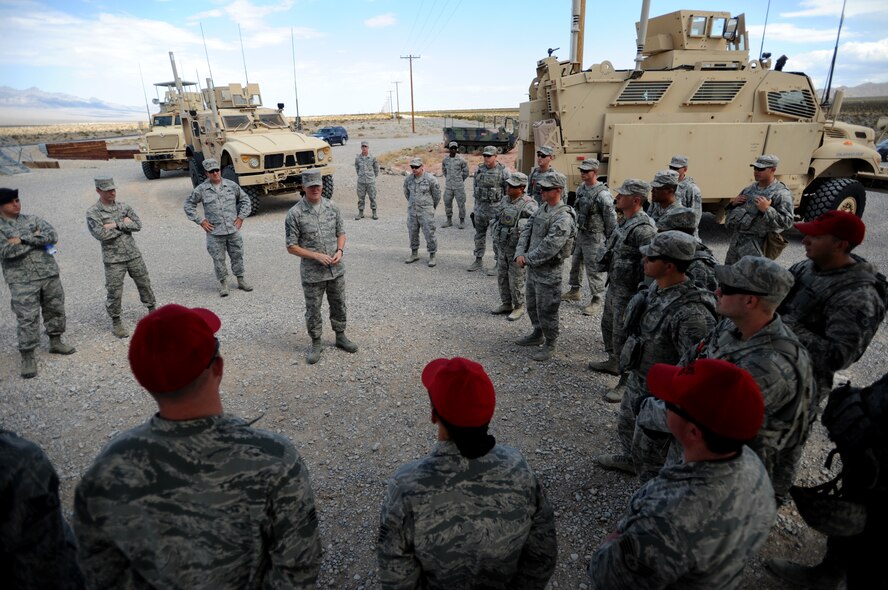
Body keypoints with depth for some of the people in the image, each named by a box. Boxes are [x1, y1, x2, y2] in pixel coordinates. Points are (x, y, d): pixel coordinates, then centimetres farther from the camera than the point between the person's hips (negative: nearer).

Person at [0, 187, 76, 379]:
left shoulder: (33, 219, 8)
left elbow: (53, 235, -9)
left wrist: (23, 239, -16)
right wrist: (36, 238, -10)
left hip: (50, 274, 4)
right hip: (22, 281, -4)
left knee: (55, 310, 14)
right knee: (27, 318, -4)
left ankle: (55, 342, 33)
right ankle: (27, 357, 4)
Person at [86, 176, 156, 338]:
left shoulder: (123, 206, 5)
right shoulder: (92, 212, -7)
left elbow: (138, 224, -5)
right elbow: (101, 234, -19)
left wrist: (116, 225, -15)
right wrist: (124, 225, -11)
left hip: (134, 255, 4)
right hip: (113, 260, -3)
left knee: (145, 285, 13)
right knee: (115, 293, 2)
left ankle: (152, 310, 32)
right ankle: (116, 322, 18)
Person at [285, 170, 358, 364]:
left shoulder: (332, 207, 0)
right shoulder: (295, 213, -12)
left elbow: (340, 233, 10)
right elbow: (291, 247, -9)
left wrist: (340, 250, -9)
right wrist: (316, 256, -18)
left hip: (336, 269, 4)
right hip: (312, 273, -3)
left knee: (338, 305, 17)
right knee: (313, 310, 9)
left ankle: (340, 337, 36)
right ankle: (316, 344, 27)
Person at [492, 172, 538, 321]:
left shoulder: (528, 204, -17)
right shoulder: (505, 200, 6)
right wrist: (496, 237, 17)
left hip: (517, 247, -7)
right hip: (503, 246, 7)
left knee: (516, 280, 1)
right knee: (502, 277, 15)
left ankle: (519, 307, 16)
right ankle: (506, 304, 29)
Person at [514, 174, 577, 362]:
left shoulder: (564, 217, -20)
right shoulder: (542, 209, 9)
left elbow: (549, 247, -25)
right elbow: (527, 231, 7)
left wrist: (528, 259, -17)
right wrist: (520, 253, -8)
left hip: (548, 271, -9)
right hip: (533, 268, 9)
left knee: (546, 309, 1)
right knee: (532, 305, 22)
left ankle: (550, 345, 16)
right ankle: (538, 335, 41)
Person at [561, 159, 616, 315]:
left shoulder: (602, 194, -21)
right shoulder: (581, 188, 5)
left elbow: (611, 219, -17)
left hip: (594, 237, -8)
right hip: (580, 233, 8)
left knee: (594, 268, -1)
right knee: (576, 263, 19)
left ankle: (595, 300, 11)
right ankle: (574, 291, 37)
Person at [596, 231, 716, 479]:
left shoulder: (691, 313, -34)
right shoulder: (656, 287, -4)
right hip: (637, 381, 9)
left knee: (649, 458, 9)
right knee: (626, 426, 33)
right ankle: (629, 459, 59)